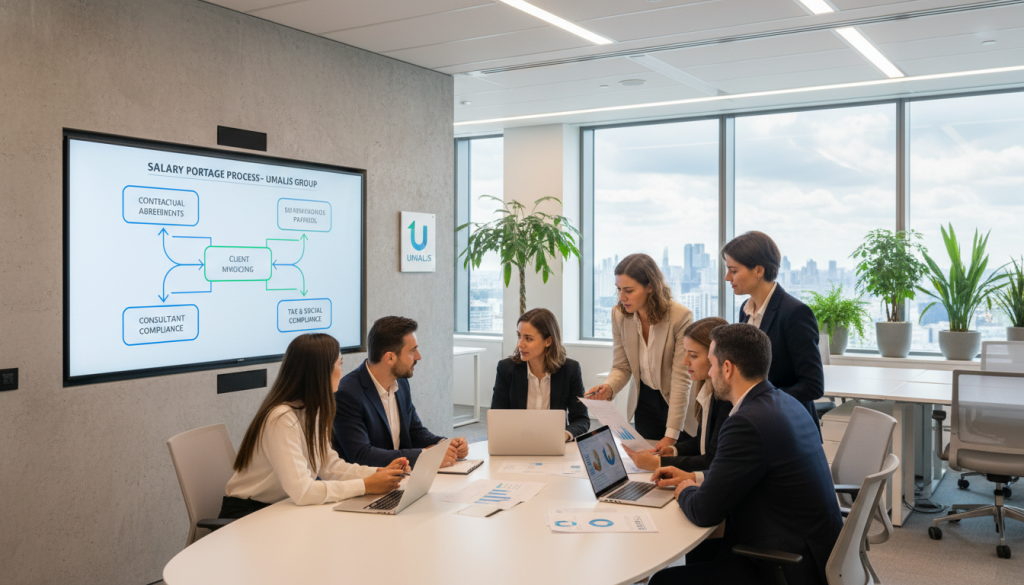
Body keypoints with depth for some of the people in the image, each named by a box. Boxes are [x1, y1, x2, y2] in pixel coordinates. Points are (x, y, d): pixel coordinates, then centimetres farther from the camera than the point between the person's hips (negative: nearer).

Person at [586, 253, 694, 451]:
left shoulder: (681, 317, -24)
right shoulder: (619, 314, -10)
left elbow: (680, 378, -24)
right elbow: (621, 367, -4)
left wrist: (671, 434, -26)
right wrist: (608, 388, -28)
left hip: (679, 404, -3)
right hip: (644, 402, 4)